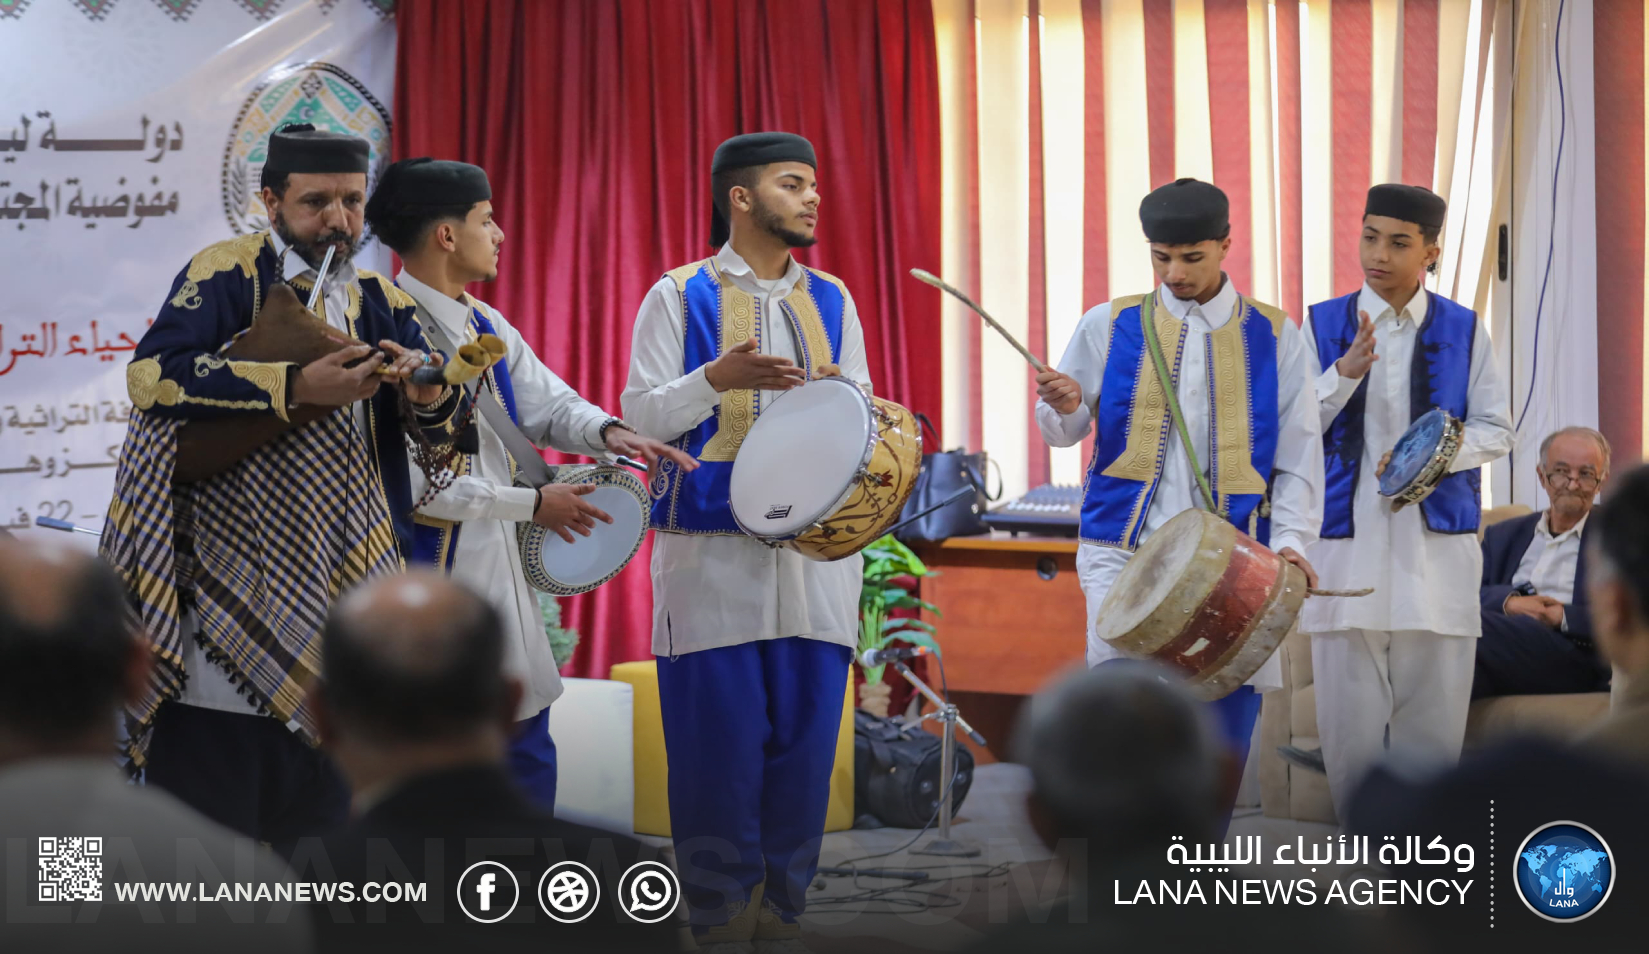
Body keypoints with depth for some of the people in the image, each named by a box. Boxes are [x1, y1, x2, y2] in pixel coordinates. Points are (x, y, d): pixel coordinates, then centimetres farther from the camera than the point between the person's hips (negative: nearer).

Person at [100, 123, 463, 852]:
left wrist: (430, 392, -18)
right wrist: (295, 388, -25)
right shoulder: (228, 275, -4)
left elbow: (442, 428, 6)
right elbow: (150, 374, -20)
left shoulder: (380, 301, 12)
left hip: (336, 589, 5)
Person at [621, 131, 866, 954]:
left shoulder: (831, 301, 15)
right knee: (718, 739, -5)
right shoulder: (680, 298, 2)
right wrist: (718, 378, -17)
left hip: (816, 549, 4)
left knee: (804, 732, 1)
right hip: (713, 554, -4)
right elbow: (640, 417, -1)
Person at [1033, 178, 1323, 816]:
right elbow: (1063, 431, 14)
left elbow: (1298, 452, 8)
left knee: (1225, 727, 0)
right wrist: (1064, 406, -10)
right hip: (1124, 546, -1)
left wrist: (1290, 538, -7)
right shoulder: (1110, 326, 8)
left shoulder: (1272, 336, 8)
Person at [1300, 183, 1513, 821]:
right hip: (1346, 534, 0)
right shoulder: (1322, 325, 6)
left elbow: (1496, 431, 6)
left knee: (1433, 704, 0)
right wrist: (1345, 373, -15)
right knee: (1348, 701, -1)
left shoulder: (1463, 331, 7)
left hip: (1437, 538, 0)